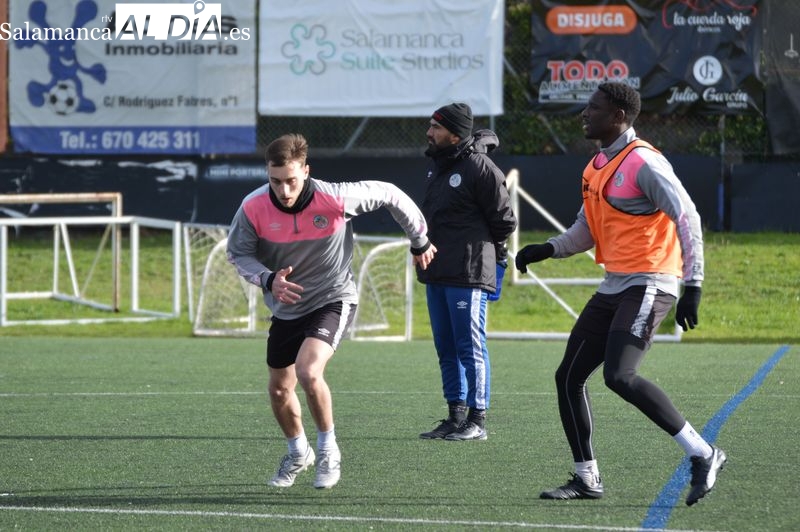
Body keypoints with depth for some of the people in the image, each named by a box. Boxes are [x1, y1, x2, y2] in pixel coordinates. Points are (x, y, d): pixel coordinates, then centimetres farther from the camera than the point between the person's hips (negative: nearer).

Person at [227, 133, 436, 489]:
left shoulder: (334, 199, -26)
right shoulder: (254, 208, -19)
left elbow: (390, 195, -9)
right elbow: (238, 252, -2)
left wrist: (420, 242, 4)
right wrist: (268, 280, -22)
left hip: (332, 300, -4)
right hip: (286, 307, 4)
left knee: (308, 372, -27)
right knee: (279, 390, 13)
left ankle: (328, 451, -3)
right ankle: (298, 453, 43)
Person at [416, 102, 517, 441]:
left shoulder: (480, 168, -13)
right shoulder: (439, 166, 14)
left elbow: (504, 222, -9)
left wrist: (476, 245, 3)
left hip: (468, 274, -9)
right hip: (437, 274, 9)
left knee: (470, 348, -5)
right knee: (446, 349, 12)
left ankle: (477, 421, -1)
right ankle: (456, 417, 19)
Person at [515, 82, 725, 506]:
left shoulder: (642, 163, -12)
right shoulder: (597, 168, 16)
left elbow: (687, 217, -15)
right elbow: (587, 229, 25)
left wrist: (692, 285, -20)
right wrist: (547, 250, 7)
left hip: (647, 285, -10)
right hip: (613, 287, 10)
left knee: (619, 376, -23)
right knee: (569, 376, 6)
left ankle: (703, 455, -15)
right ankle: (587, 478, 14)